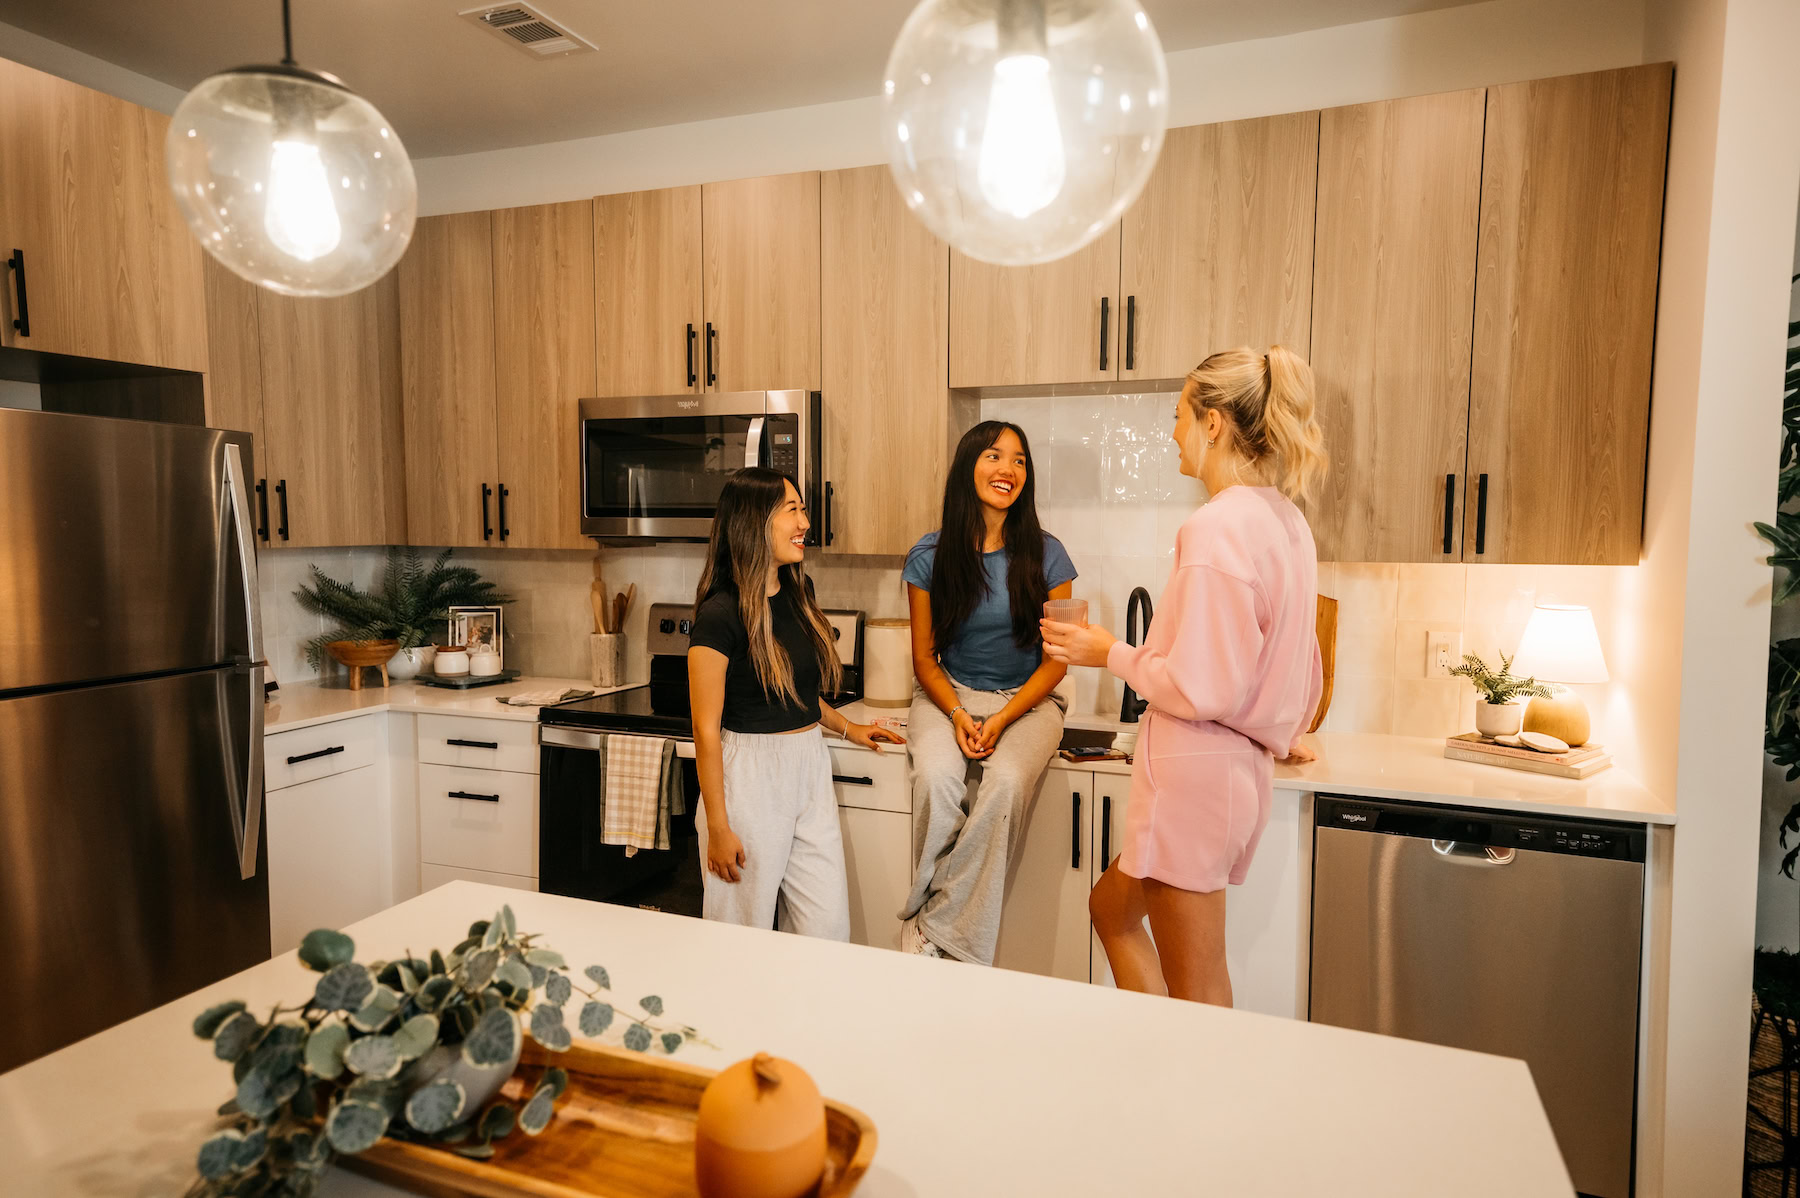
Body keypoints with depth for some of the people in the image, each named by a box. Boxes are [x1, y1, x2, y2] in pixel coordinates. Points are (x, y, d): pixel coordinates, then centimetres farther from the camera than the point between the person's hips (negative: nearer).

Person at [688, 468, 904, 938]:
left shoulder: (797, 597, 8)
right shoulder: (720, 614, -15)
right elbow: (706, 730, -14)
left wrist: (849, 728, 21)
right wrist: (717, 828, -13)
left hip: (810, 768, 7)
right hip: (749, 774, -7)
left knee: (828, 931, 8)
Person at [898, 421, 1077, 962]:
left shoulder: (1045, 554, -3)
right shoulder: (929, 557, 0)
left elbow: (1058, 657, -1)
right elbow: (924, 657, 4)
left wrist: (1002, 719, -14)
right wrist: (956, 714, -14)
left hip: (1026, 698, 0)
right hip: (948, 694, 1)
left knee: (1007, 782, -31)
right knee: (936, 777, -32)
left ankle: (933, 928, -17)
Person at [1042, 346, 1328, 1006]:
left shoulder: (1217, 526, -19)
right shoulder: (1285, 519, 9)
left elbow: (1200, 688, -21)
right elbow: (1297, 657, 20)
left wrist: (1112, 654, -6)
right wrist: (1283, 733, 36)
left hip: (1194, 769, -10)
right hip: (1242, 765, 10)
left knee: (1198, 991, 5)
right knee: (1111, 907, 24)